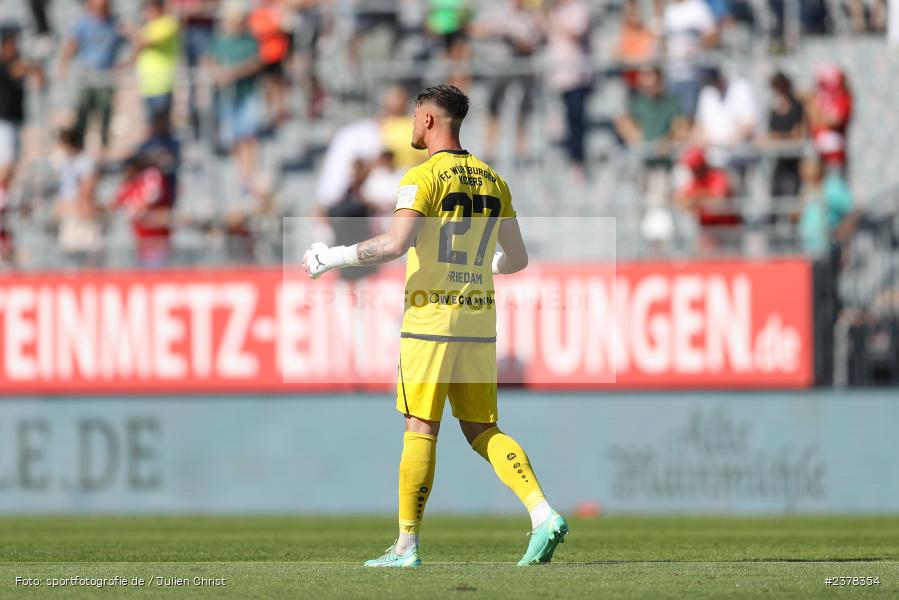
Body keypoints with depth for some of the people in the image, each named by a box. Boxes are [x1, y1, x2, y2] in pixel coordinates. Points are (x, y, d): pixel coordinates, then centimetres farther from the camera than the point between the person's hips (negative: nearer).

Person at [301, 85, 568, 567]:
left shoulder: (424, 177, -9)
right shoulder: (492, 180, 11)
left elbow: (393, 244, -21)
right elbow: (517, 258, 15)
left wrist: (329, 258, -9)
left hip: (430, 320, -6)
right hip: (480, 322, 6)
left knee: (420, 431, -1)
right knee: (483, 432, 9)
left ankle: (406, 546, 4)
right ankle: (544, 515, -9)